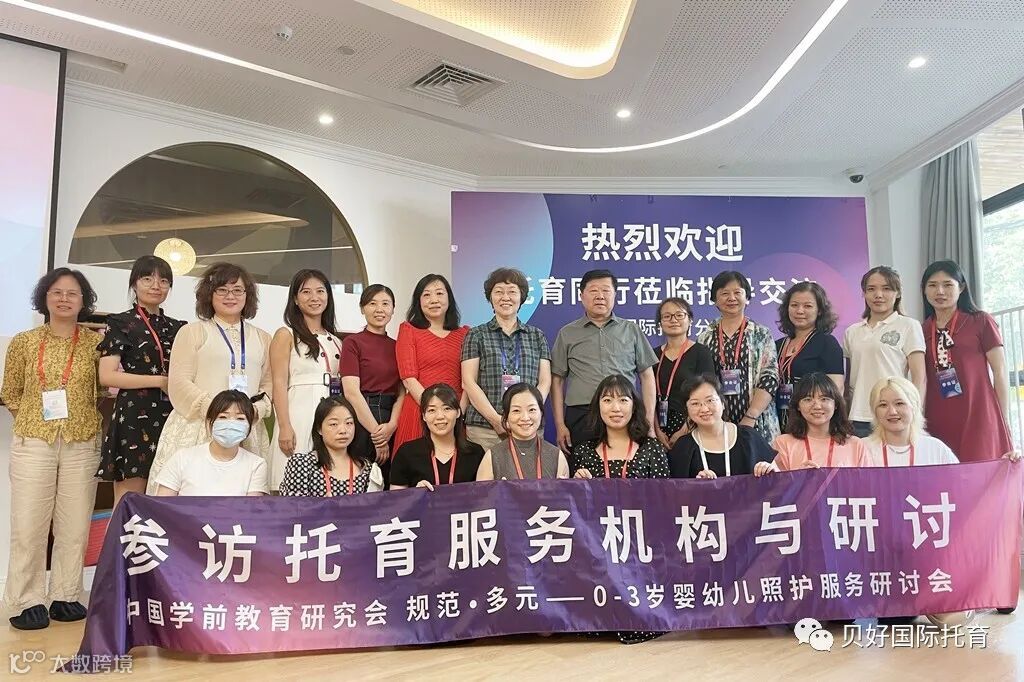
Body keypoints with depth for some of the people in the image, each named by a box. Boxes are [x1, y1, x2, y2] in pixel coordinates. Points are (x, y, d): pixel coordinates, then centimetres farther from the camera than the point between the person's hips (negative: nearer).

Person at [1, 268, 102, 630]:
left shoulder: (95, 342, 1)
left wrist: (85, 421, 0)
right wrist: (35, 419, 2)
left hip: (82, 445, 0)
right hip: (32, 444, 0)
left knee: (75, 525, 6)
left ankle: (66, 596, 18)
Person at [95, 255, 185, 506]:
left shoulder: (176, 327, 16)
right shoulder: (121, 323, 2)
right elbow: (107, 376, -8)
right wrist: (160, 381, -12)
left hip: (170, 418, 5)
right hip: (134, 416, -5)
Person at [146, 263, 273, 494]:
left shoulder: (262, 338, 18)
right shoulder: (192, 332, 8)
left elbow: (269, 382, 12)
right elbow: (179, 382, -1)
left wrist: (257, 409, -8)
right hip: (196, 426, -2)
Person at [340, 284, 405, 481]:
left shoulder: (397, 346, 13)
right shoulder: (352, 342, -1)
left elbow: (402, 392, 7)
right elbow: (351, 392, -9)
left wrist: (392, 425, -10)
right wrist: (376, 432, -11)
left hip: (391, 422, 5)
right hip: (360, 419, -5)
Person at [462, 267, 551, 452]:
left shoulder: (537, 336, 14)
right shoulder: (476, 335, 8)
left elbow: (545, 381, 8)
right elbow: (469, 382, 0)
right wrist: (496, 420, -11)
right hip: (483, 427, -1)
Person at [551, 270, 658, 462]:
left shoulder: (631, 330, 14)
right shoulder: (567, 334, 12)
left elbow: (647, 376, 13)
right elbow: (557, 381, 9)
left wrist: (649, 423, 5)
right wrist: (560, 425, 1)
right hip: (580, 417, 0)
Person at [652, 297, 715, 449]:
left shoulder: (701, 352, -2)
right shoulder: (654, 355, 9)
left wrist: (684, 431, -13)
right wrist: (657, 431, -6)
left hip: (692, 429, -3)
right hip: (661, 427, 3)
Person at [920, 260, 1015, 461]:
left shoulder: (981, 322, 1)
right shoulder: (922, 331, 11)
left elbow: (1000, 371, 1)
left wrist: (1004, 420, 0)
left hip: (978, 419, -3)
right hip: (938, 423, 3)